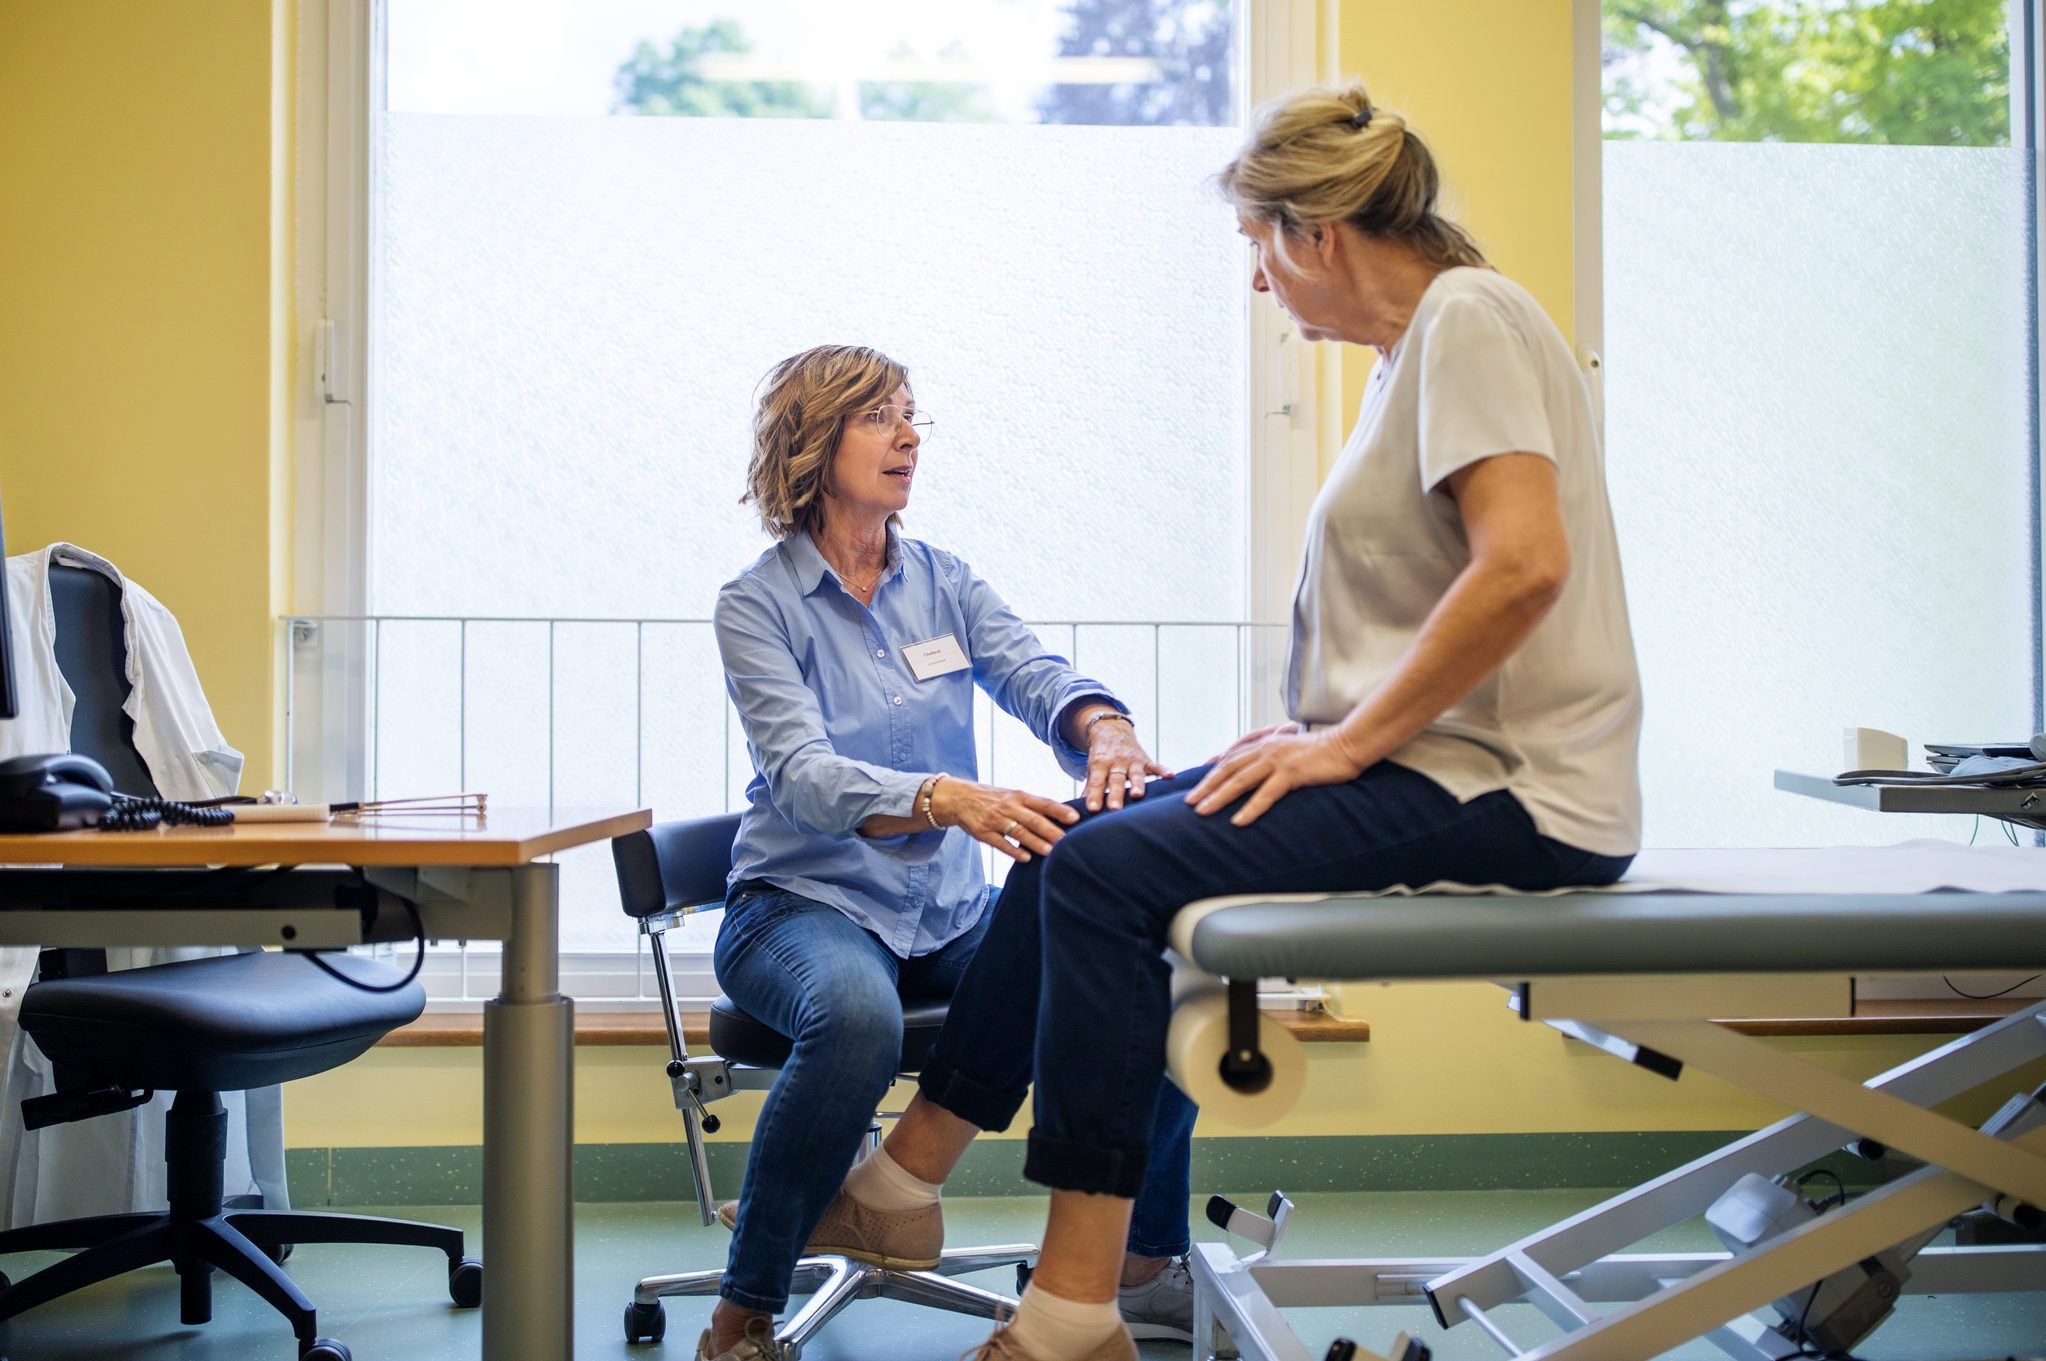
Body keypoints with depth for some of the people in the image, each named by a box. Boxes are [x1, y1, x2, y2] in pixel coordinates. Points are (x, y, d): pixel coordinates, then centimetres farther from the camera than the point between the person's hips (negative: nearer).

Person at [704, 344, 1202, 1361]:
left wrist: (1105, 729, -32)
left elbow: (1034, 674, -7)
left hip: (951, 914, 5)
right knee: (859, 1016, -40)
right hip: (806, 904, -5)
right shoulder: (756, 604, -5)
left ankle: (1150, 1267, 4)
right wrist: (950, 800, -39)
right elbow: (803, 774, -20)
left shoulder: (944, 582, 10)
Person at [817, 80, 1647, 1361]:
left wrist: (1351, 738, -19)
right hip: (1438, 762, 10)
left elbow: (1526, 564, -25)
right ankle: (909, 1174, 15)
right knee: (1077, 838, 6)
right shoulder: (1425, 338, 19)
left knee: (1110, 870, -20)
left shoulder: (1470, 318, -12)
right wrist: (1321, 726, 9)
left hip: (1505, 791, -10)